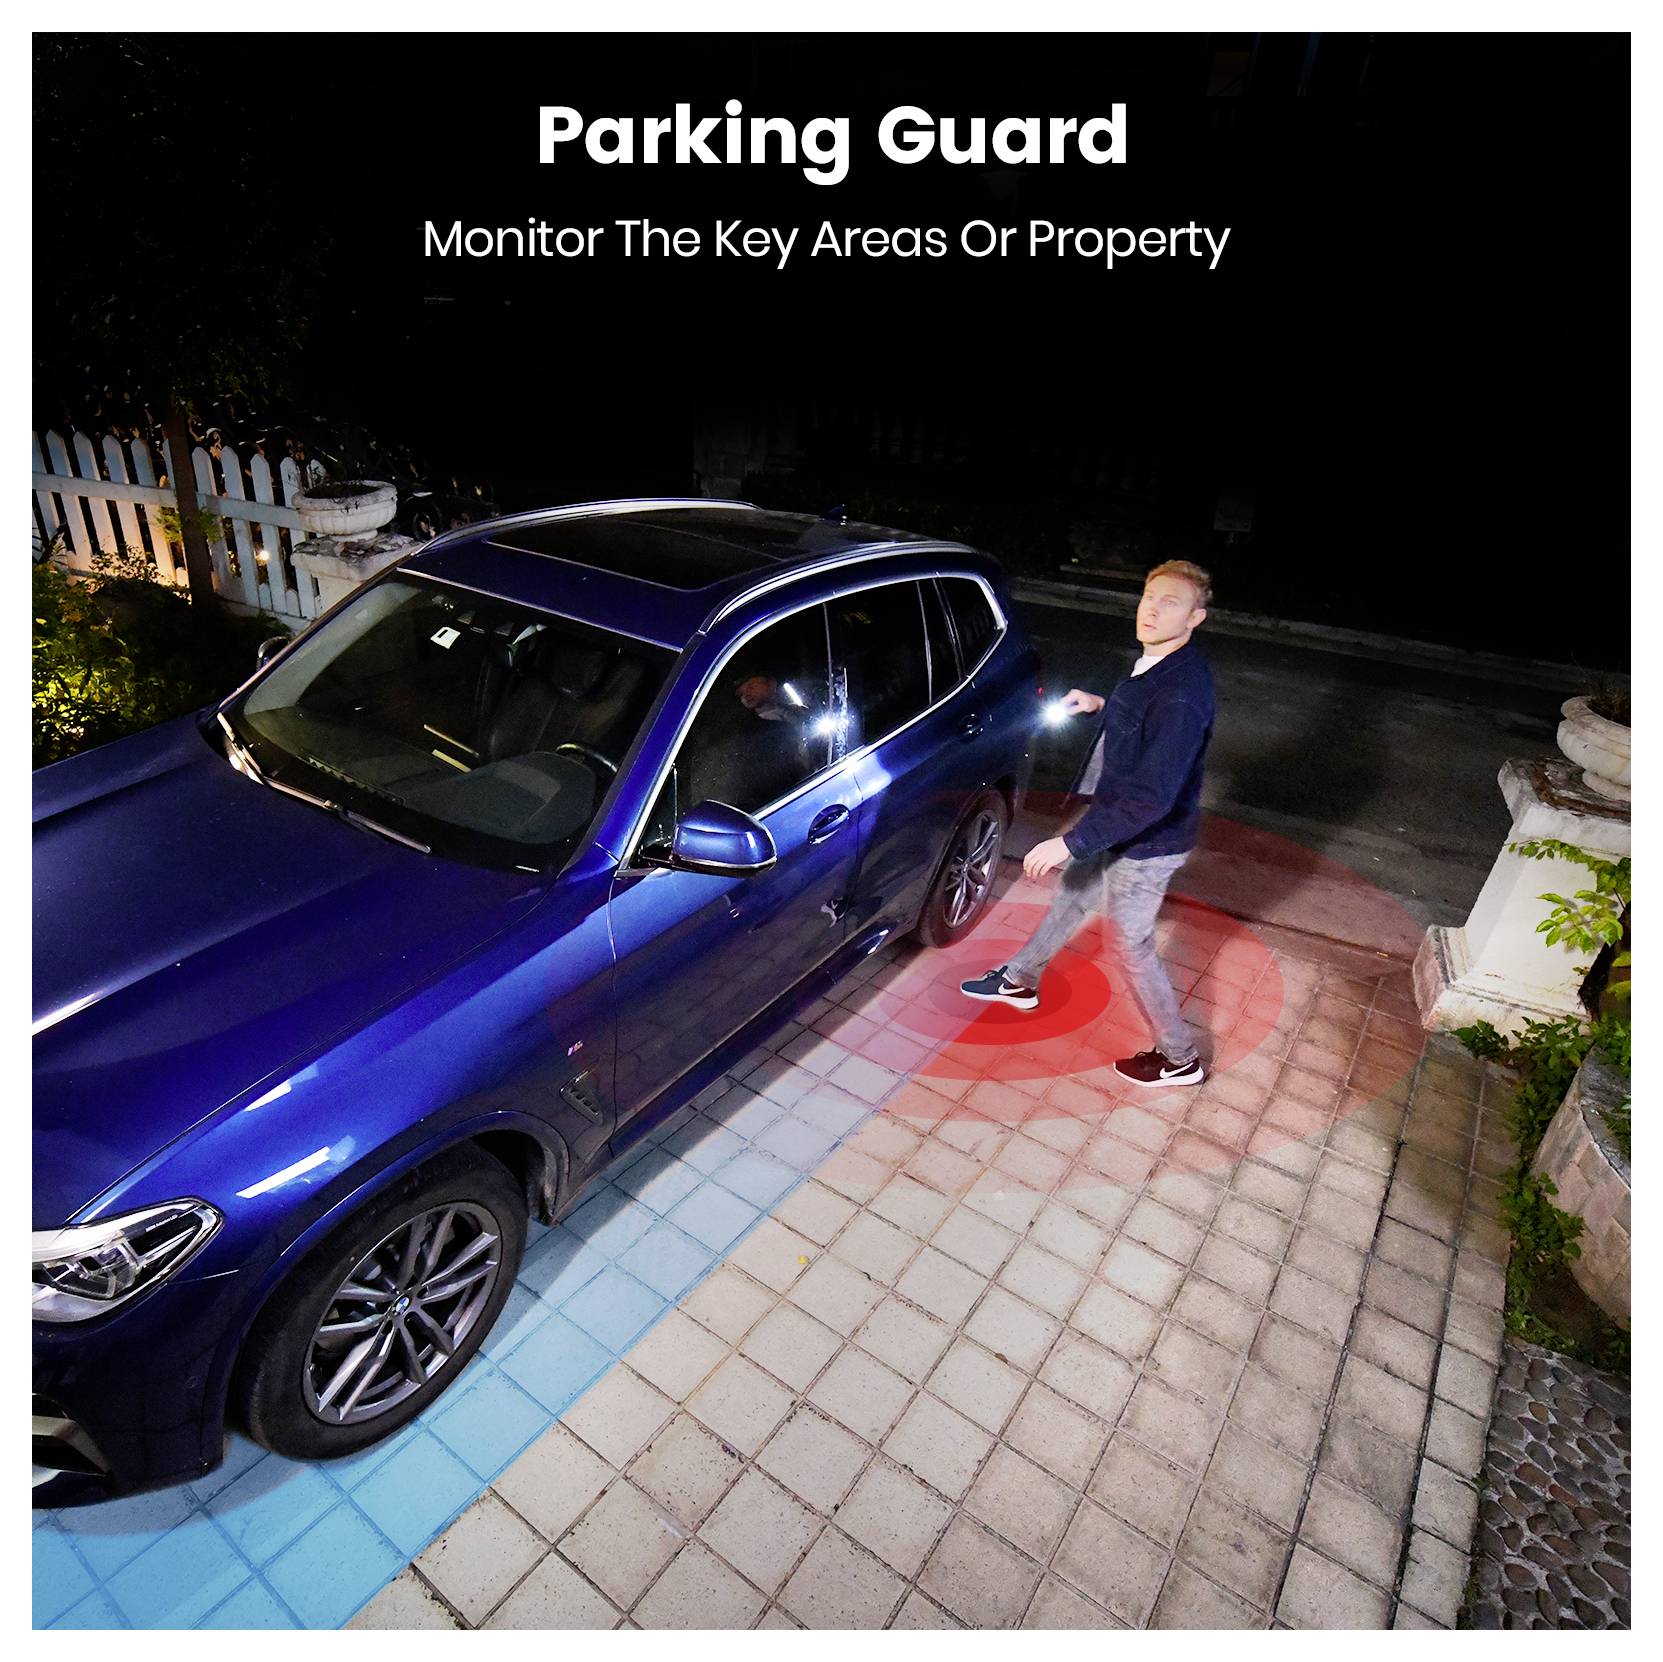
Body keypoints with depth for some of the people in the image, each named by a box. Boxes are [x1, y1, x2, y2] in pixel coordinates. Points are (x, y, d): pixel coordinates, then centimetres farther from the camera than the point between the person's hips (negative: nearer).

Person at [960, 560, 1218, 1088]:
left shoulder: (1182, 691, -32)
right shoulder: (1157, 664, -2)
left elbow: (1152, 795, -35)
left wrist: (1071, 843, -34)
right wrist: (1100, 705, 11)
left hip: (1146, 845, -10)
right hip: (1119, 826, 10)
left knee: (1133, 949, 7)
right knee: (1069, 900, 26)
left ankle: (1180, 1058, 28)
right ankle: (1019, 981, 49)